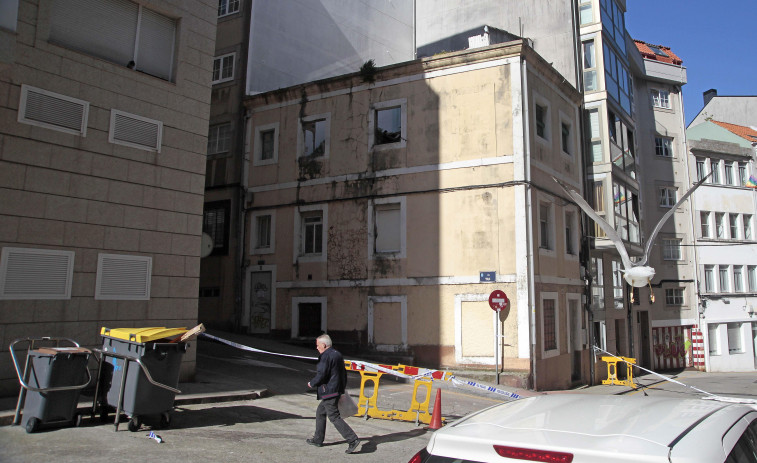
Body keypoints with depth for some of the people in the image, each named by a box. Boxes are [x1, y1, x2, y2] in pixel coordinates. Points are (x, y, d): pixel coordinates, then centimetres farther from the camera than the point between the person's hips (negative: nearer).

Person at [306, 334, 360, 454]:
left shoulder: (325, 356, -16)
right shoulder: (337, 354, 14)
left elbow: (321, 375, -21)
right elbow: (344, 373, 19)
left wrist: (311, 383, -3)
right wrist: (342, 388, 24)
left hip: (329, 392, -10)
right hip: (337, 390, 10)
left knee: (334, 417, -7)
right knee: (320, 412, 21)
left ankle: (353, 440, -13)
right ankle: (318, 439, 29)